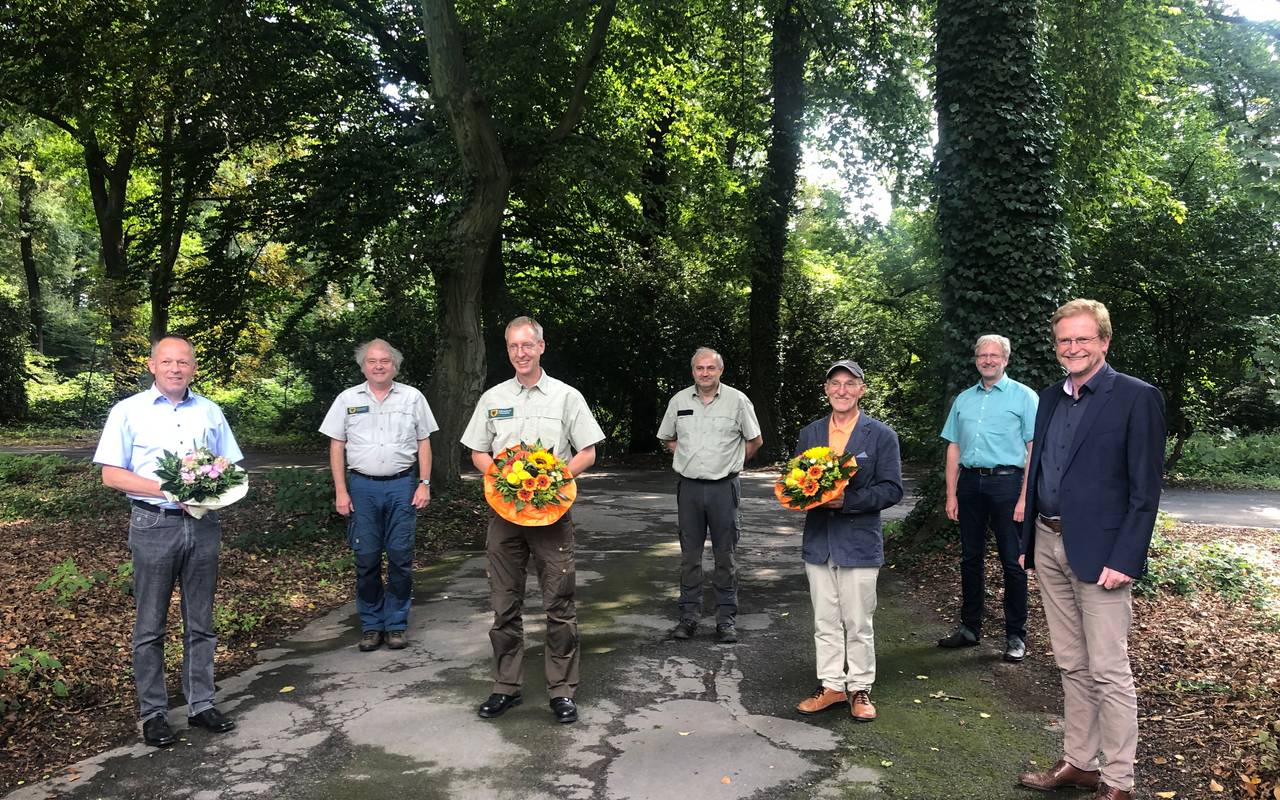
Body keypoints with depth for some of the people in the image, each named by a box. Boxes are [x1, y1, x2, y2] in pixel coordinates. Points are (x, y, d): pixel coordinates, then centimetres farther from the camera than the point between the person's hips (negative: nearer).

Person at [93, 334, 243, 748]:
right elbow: (111, 474, -4)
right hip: (154, 524, -3)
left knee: (201, 622, 10)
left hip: (202, 525, 3)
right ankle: (152, 712, 15)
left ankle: (201, 704, 20)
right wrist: (165, 488, -16)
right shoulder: (128, 411, 0)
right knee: (150, 624, 4)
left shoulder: (210, 412, 10)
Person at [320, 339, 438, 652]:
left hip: (402, 485, 0)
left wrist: (424, 483, -1)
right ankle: (371, 626, 16)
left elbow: (424, 443, 8)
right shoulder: (348, 399, 6)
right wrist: (341, 491, -1)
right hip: (362, 486, 0)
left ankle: (396, 625, 13)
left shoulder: (412, 397, 6)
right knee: (366, 558, 4)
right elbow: (336, 446, 6)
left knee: (400, 557, 1)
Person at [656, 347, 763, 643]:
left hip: (724, 487, -2)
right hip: (689, 487, 2)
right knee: (689, 554, 8)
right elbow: (667, 438, 18)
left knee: (725, 555, 3)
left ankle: (726, 619, 12)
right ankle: (689, 616, 17)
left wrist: (729, 462, 4)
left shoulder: (737, 400, -2)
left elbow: (754, 440, 8)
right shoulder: (679, 401, 5)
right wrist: (689, 457, 8)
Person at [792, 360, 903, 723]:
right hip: (818, 543, 4)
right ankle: (831, 685, 24)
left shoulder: (881, 435, -2)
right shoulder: (809, 434, 10)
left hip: (860, 544, -4)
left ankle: (859, 689, 20)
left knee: (858, 624, 5)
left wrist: (847, 500, -19)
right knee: (825, 622, 11)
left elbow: (891, 489, -7)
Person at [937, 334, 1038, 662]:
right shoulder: (963, 399, 14)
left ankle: (1016, 635, 11)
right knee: (970, 558, 11)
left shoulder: (1023, 396, 0)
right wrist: (951, 494, 7)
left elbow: (1034, 450, -5)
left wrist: (1025, 497, -13)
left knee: (1013, 561, 0)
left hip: (1006, 482, -5)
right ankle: (970, 628, 22)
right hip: (970, 483, 5)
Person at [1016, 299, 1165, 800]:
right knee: (1071, 665, 15)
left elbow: (1145, 490, -11)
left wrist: (1124, 560, -16)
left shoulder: (1136, 398, -8)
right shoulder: (1050, 398, 12)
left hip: (1099, 553, -6)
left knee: (1108, 673, 0)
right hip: (1049, 546, 7)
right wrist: (1028, 542, 13)